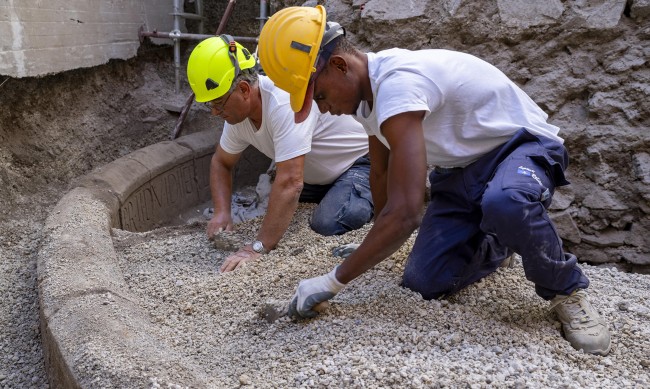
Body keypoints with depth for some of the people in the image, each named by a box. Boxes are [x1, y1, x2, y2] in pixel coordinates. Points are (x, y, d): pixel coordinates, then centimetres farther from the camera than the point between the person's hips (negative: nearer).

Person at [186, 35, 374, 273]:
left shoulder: (284, 104, -36)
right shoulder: (237, 109, -8)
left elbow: (289, 184, -40)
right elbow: (221, 163, 8)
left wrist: (258, 248, -39)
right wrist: (222, 213, -9)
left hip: (361, 160, -8)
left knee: (327, 225, -29)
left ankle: (372, 200, 0)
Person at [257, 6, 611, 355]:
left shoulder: (396, 83, -33)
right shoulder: (369, 89, -2)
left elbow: (405, 213, -39)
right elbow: (380, 174, 14)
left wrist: (333, 281, -29)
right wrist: (377, 245, 27)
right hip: (460, 171, 8)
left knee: (506, 205, -44)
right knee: (422, 284, -4)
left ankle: (567, 291, -13)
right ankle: (501, 241, 24)